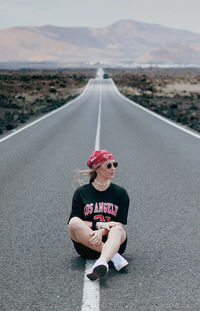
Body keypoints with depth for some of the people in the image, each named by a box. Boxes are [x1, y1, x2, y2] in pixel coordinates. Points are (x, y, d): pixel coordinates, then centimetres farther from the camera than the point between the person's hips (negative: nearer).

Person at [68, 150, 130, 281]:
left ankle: (102, 262, -65)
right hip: (85, 244, 1)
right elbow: (73, 222, -1)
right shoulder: (81, 192, 7)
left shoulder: (120, 193, 9)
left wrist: (101, 232, -20)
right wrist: (99, 224, -15)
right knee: (74, 223, -28)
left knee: (117, 230, -34)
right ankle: (114, 256, -34)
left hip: (111, 240, 0)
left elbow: (120, 224, -1)